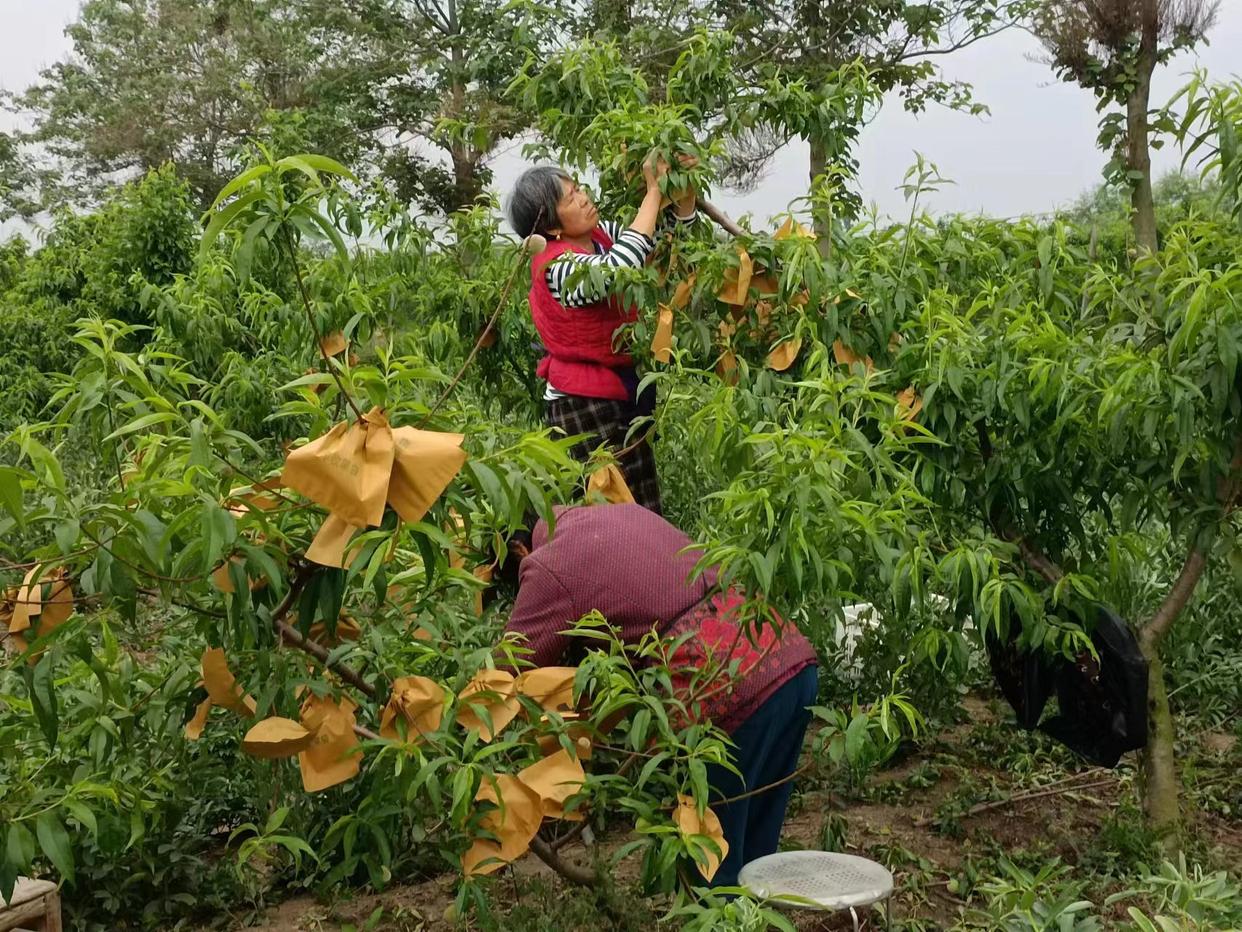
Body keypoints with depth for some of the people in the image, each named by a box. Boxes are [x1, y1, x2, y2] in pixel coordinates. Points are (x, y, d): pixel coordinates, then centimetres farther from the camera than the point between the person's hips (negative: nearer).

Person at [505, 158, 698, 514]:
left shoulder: (600, 234, 5)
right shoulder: (558, 267, -20)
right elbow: (621, 269, -37)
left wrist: (685, 189, -6)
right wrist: (654, 190, -29)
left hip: (623, 389, 9)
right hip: (585, 403, -9)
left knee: (643, 509, 10)